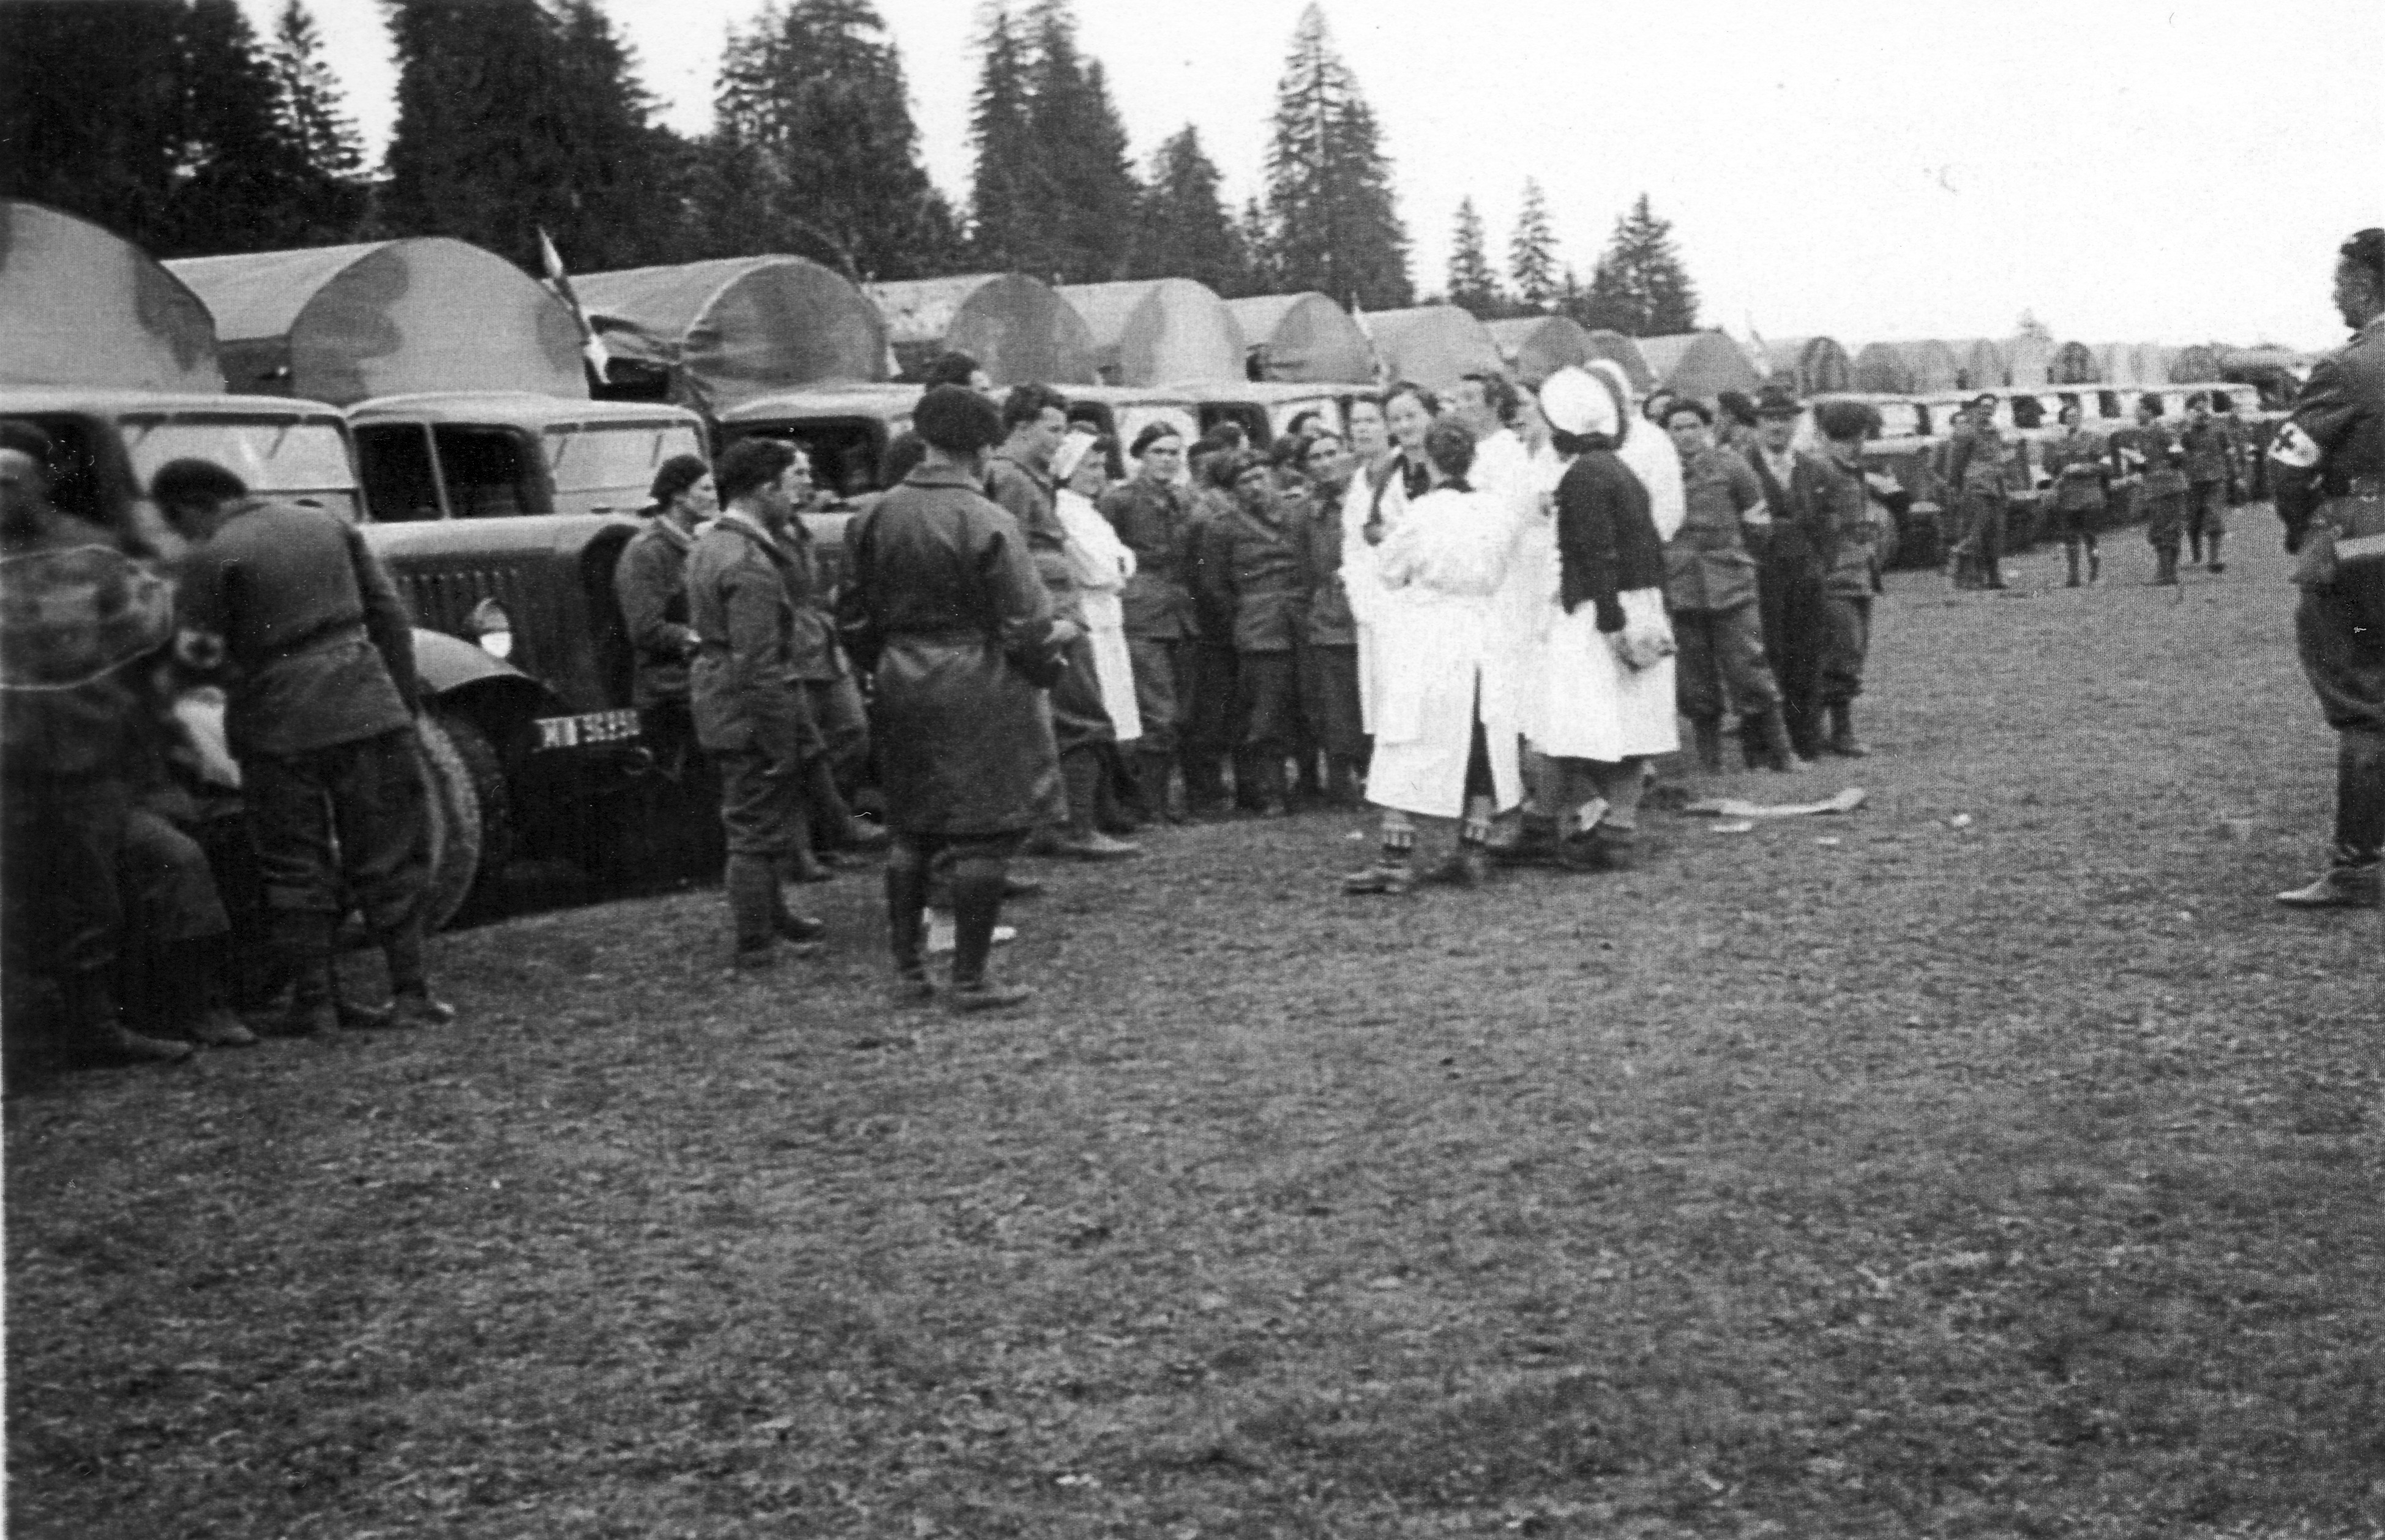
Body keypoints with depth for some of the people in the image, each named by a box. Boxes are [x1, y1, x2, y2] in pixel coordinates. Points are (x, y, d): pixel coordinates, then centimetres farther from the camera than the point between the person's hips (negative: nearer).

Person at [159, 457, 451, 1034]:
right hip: (365, 707, 3)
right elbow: (389, 613, 10)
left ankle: (313, 1000, 9)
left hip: (279, 723, -3)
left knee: (296, 864, 8)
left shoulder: (212, 558, -5)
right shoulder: (328, 524, 10)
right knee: (388, 856, 8)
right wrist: (406, 699, 13)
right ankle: (410, 994, 7)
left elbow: (200, 650, -8)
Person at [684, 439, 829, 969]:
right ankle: (754, 944, 9)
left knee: (750, 822, 23)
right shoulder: (751, 566, -23)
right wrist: (784, 743, -20)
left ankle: (768, 913, 38)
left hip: (716, 696, 10)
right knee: (758, 828, 0)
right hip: (751, 708, -10)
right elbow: (759, 666, -25)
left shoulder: (709, 544, 9)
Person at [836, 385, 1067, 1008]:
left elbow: (853, 616, 9)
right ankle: (970, 979, 4)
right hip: (978, 692, -6)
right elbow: (1026, 625, -14)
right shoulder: (988, 523, -15)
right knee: (983, 833, 1)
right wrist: (1053, 652, 5)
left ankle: (908, 969, 20)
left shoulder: (877, 517, 3)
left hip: (900, 687, 6)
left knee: (912, 829, 16)